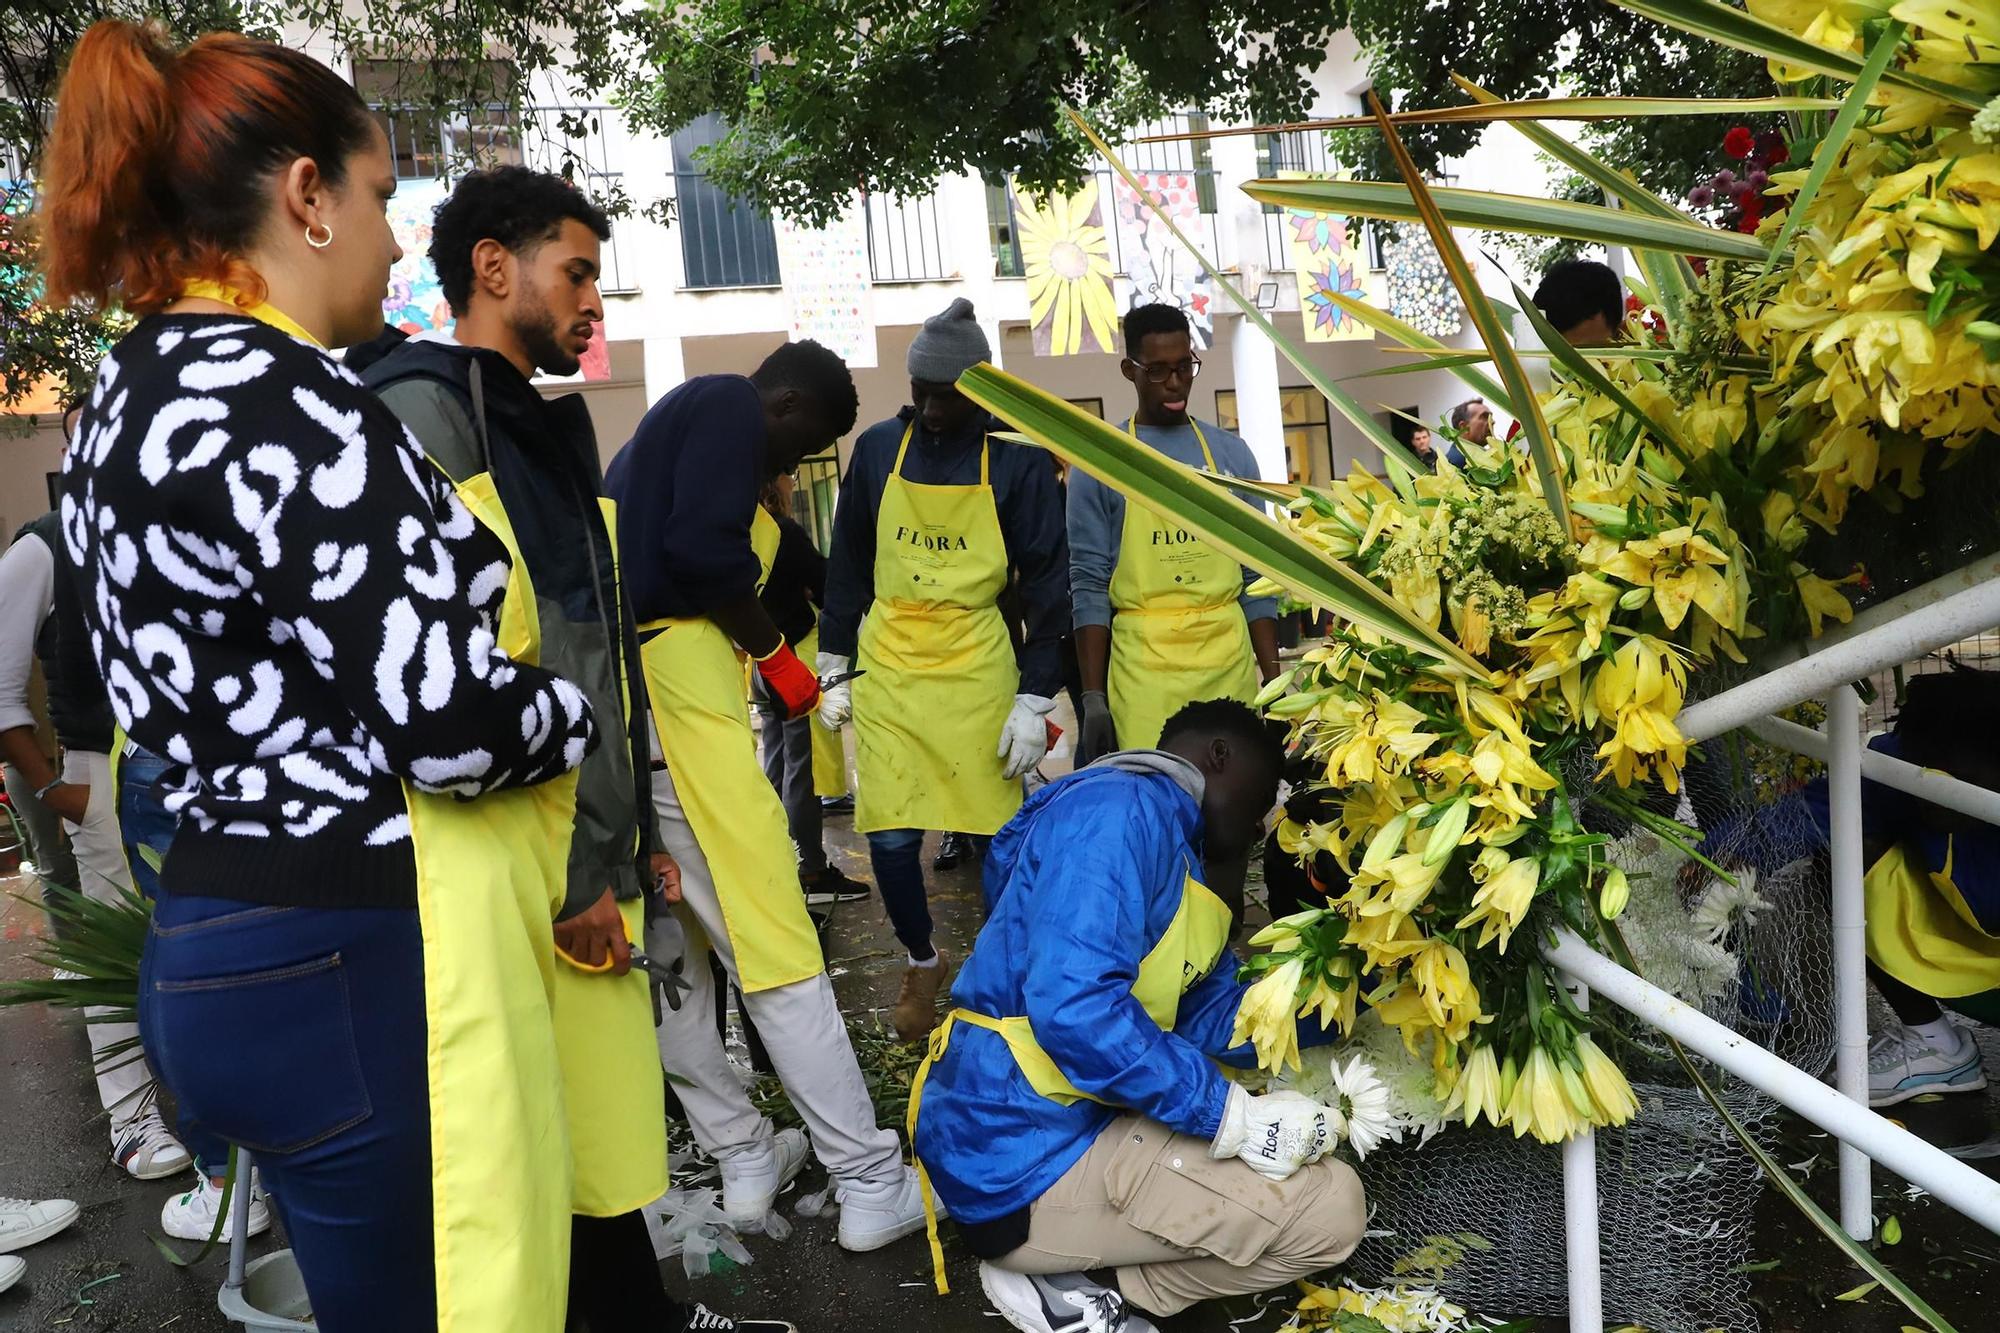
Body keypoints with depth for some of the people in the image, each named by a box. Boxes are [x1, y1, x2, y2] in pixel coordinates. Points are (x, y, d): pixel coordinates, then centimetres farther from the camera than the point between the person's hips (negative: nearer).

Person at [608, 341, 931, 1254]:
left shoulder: (681, 417, 27)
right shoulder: (731, 406, -2)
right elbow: (701, 549, -17)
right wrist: (773, 650, -4)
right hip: (673, 680, -10)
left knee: (670, 946, 13)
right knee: (774, 939, -7)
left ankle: (744, 1160, 23)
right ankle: (872, 1185, -1)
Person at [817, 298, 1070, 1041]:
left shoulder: (1017, 462, -2)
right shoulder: (878, 449, 5)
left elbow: (1045, 586, 0)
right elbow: (847, 567, 13)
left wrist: (1035, 699, -5)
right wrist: (835, 671, 11)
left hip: (979, 668, -2)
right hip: (888, 666, 2)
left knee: (997, 833, 0)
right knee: (890, 834, -2)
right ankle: (921, 964, 24)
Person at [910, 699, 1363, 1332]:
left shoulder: (1178, 856, 20)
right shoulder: (1121, 806, -14)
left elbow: (1213, 1019, 10)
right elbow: (1072, 1006, -27)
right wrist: (1234, 1116, -21)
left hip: (1060, 1120, 10)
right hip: (1022, 1161, -10)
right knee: (1332, 1207, -7)